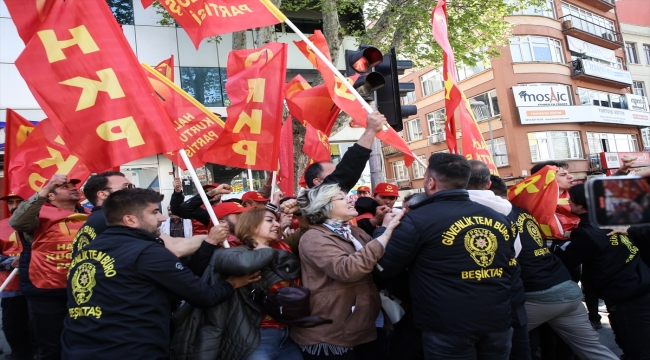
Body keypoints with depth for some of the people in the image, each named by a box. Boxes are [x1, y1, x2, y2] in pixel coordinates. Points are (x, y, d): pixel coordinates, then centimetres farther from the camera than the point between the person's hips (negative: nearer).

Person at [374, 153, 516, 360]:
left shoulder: (418, 219, -13)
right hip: (498, 321, 5)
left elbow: (385, 267, -7)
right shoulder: (499, 218, 5)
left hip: (448, 326, -5)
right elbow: (510, 269, 18)